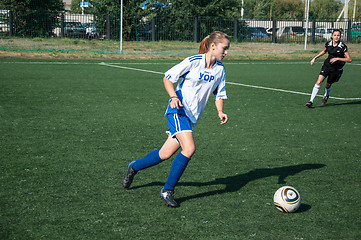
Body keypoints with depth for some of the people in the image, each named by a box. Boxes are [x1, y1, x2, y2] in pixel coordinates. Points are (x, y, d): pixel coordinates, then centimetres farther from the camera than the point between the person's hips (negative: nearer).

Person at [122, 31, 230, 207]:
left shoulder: (220, 70, 6)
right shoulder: (193, 62, -12)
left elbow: (219, 94, 15)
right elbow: (167, 78, -6)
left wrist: (220, 112, -3)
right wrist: (174, 97, -21)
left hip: (192, 117, 7)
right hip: (178, 110, -7)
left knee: (166, 153, 5)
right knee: (189, 148, -24)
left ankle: (134, 167, 32)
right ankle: (168, 190, -9)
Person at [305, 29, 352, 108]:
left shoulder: (342, 47, -16)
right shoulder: (328, 44, -4)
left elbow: (349, 59, -15)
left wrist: (337, 58, -24)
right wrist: (315, 58, 15)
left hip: (337, 69, -2)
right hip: (327, 65, 2)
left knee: (328, 85, 10)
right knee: (319, 82, -16)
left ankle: (326, 96, 46)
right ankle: (311, 101, -18)